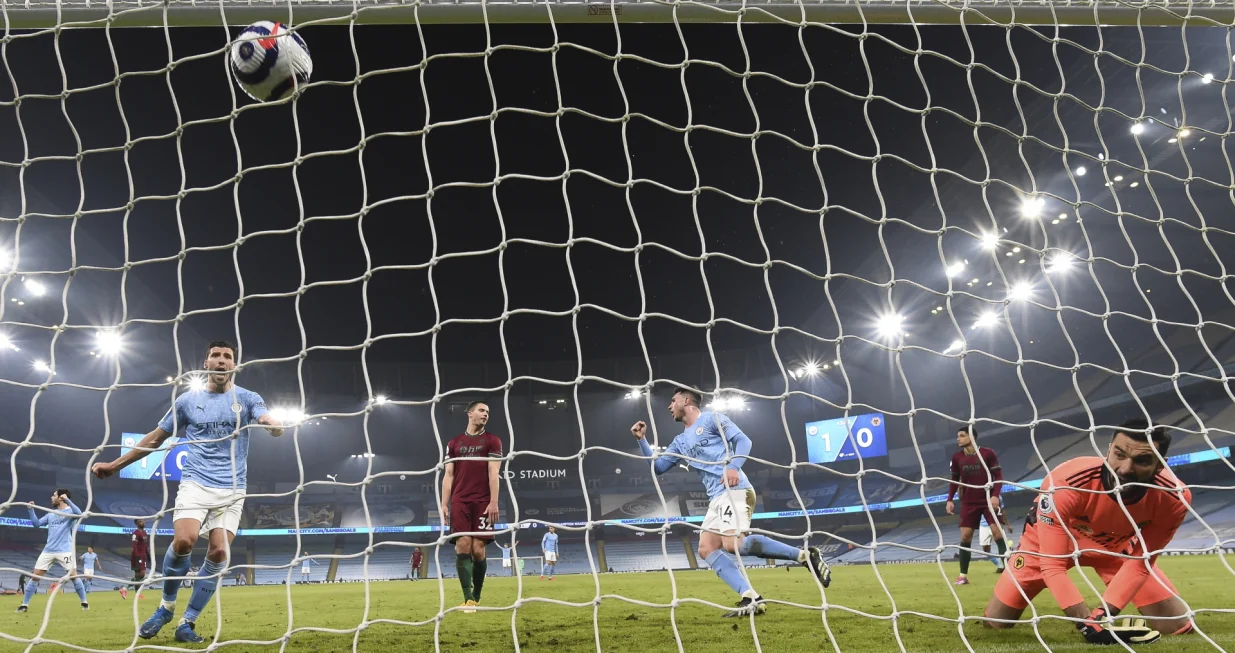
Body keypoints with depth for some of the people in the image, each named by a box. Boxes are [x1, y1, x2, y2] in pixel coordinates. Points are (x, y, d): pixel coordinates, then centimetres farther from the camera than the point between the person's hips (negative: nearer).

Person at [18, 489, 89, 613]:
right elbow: (36, 523, 15)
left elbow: (79, 514, -25)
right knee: (35, 576, 3)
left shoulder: (70, 511, -3)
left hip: (64, 551, -6)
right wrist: (31, 510, 8)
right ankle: (25, 604, 14)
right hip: (48, 551, 6)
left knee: (73, 575, -8)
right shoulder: (51, 514, 17)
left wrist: (67, 500, -29)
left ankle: (84, 602, 1)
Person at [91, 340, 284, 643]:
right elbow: (157, 437, 16)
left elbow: (272, 425, -17)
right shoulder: (188, 400, 7)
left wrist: (273, 425, -42)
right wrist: (115, 465, 14)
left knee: (219, 553, -9)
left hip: (232, 490, 0)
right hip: (196, 484, 0)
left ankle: (187, 622, 8)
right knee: (184, 541, -21)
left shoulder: (248, 398, 1)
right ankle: (166, 607, 6)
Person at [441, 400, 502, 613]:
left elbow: (493, 473, -1)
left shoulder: (492, 441, 7)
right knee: (463, 546, -10)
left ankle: (476, 597, 12)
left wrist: (493, 502, -10)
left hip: (482, 503, -2)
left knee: (478, 550, -3)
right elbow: (448, 475, 12)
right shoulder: (454, 443, 14)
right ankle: (468, 599, -10)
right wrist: (444, 504, 3)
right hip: (459, 502, 2)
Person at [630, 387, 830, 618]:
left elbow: (743, 440, -4)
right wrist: (642, 439, 17)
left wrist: (733, 467, -20)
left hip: (734, 490, -8)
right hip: (717, 498, 8)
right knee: (706, 549, -6)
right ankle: (751, 599, -12)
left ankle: (805, 555, -17)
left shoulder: (711, 419, 4)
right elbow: (658, 466, 26)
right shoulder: (680, 442, 25)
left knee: (733, 543, -25)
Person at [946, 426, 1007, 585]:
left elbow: (998, 476, -7)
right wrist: (950, 499, 2)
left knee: (997, 532, -9)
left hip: (989, 500, -3)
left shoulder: (988, 453, -8)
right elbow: (954, 480, 10)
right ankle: (963, 575, 6)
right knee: (965, 536, -1)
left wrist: (995, 495, -19)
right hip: (969, 502, 3)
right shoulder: (957, 457, 1)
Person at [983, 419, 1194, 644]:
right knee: (995, 622, -5)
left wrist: (1102, 615, -29)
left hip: (1117, 547, 3)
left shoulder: (1173, 497, -30)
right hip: (1049, 542, -2)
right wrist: (1088, 622, -45)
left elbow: (1141, 561, -19)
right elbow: (1052, 564, -36)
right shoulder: (1064, 484, -41)